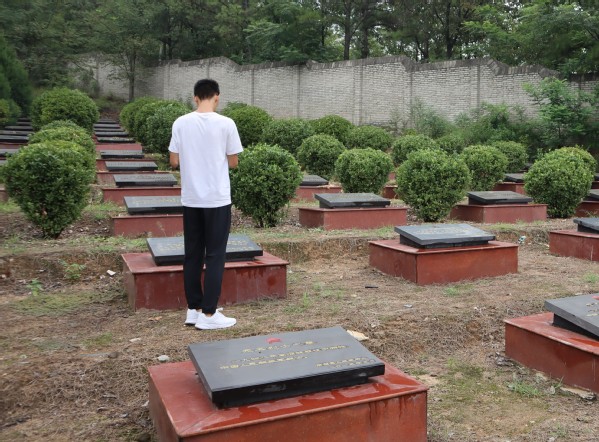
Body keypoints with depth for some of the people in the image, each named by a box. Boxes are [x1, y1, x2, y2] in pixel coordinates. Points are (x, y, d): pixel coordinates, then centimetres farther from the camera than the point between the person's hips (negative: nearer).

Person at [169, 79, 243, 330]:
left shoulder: (180, 123, -1)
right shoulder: (226, 124, -8)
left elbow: (174, 162, 3)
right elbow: (233, 163, -2)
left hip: (190, 199, 4)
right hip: (217, 199, -3)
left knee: (192, 255, 12)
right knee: (215, 256, 3)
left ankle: (193, 309, 19)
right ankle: (208, 314, 6)